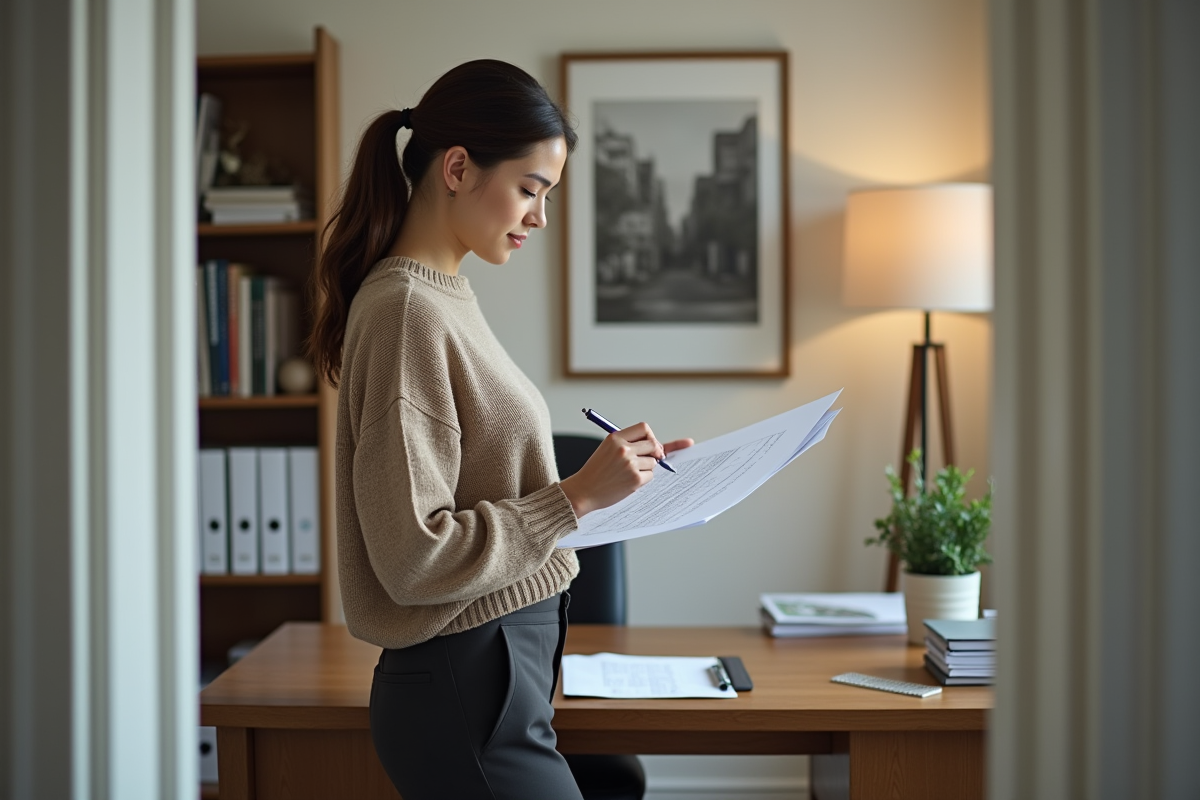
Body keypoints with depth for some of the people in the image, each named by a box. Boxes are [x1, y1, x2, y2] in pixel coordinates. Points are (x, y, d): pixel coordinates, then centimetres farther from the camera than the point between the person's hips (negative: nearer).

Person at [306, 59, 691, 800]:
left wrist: (613, 475, 5)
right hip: (466, 691, -9)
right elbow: (413, 556, -22)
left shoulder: (445, 295, 10)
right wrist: (577, 496, -19)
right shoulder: (406, 310, -18)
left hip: (501, 675, 9)